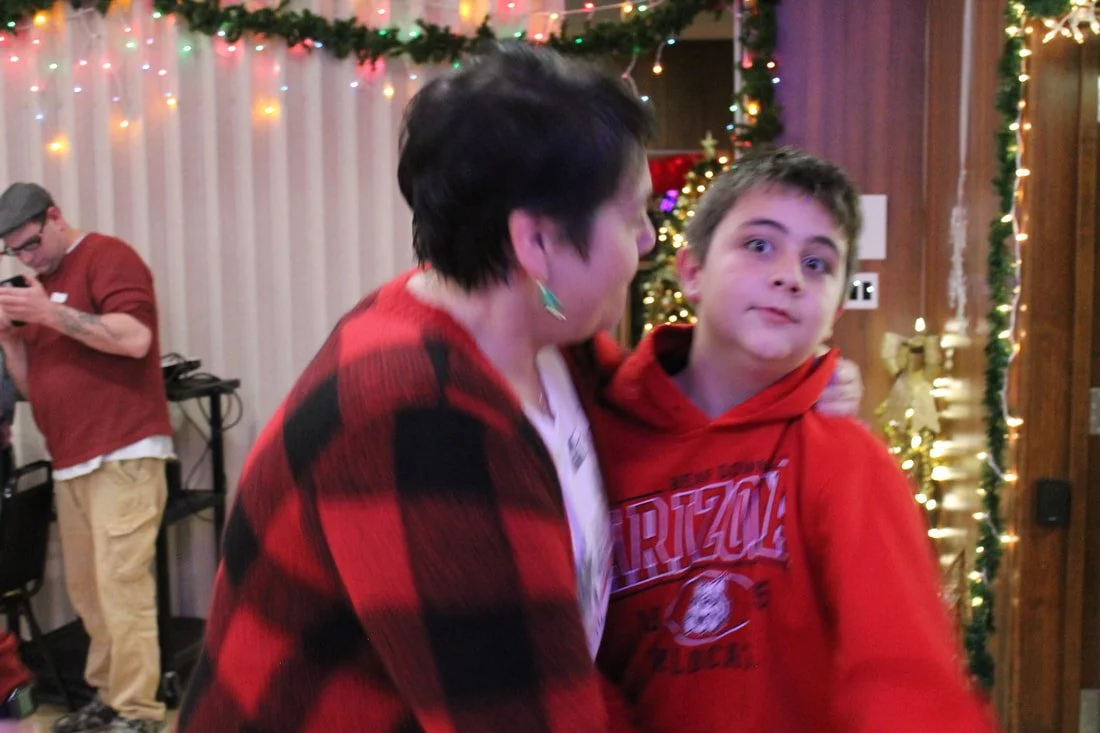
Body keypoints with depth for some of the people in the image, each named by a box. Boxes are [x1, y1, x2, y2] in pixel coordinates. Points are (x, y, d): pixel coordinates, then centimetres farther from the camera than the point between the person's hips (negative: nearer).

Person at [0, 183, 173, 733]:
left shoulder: (106, 257, -3)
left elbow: (135, 338, -18)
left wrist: (49, 313, -18)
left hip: (122, 455, -8)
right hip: (70, 461, 8)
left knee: (122, 586, -10)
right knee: (86, 591, 7)